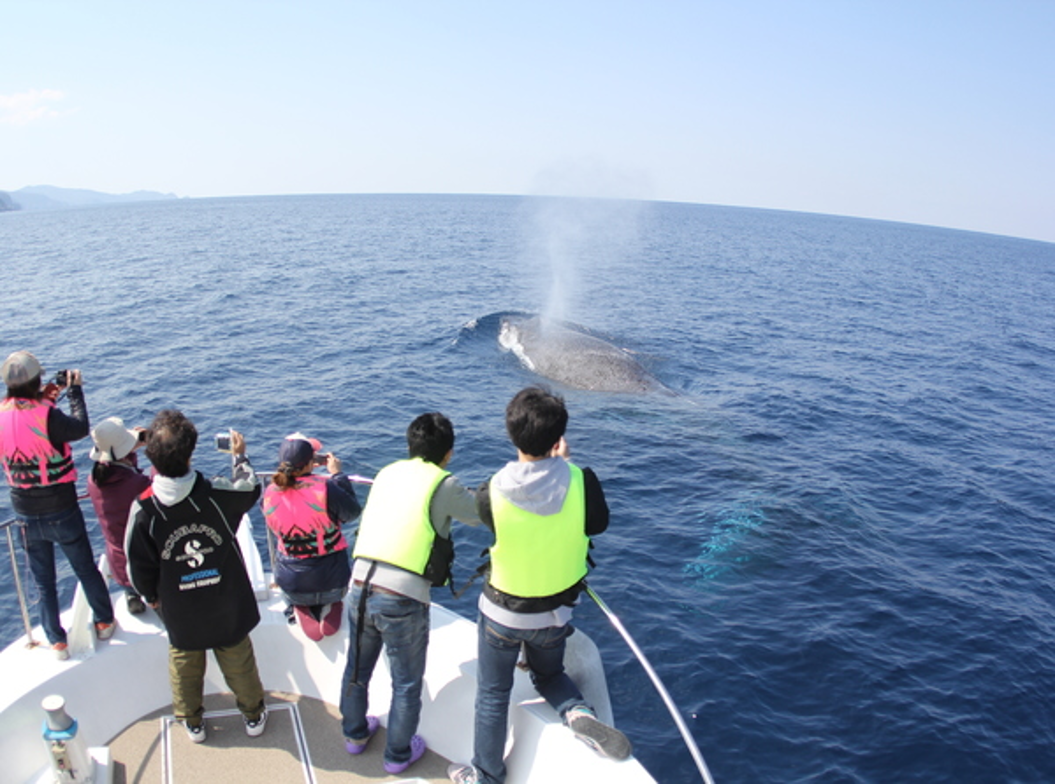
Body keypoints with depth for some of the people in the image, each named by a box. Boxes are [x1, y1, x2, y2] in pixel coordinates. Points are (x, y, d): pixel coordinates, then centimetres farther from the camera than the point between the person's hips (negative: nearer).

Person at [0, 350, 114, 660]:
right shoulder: (46, 415, -25)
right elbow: (80, 428, -9)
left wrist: (44, 397, 13)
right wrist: (75, 390, 0)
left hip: (27, 515, 4)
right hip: (62, 511, -4)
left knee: (44, 582, 18)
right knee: (86, 569, 17)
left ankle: (57, 641, 26)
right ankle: (105, 622, 32)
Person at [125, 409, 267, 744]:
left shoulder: (143, 510, -24)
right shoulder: (216, 495, -26)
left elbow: (139, 567, -11)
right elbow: (250, 489, -2)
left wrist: (152, 597, 10)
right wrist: (239, 455, 15)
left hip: (179, 613, 0)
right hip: (228, 608, 0)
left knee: (184, 665, 25)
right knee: (238, 660, 21)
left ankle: (193, 722, 45)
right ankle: (253, 715, 40)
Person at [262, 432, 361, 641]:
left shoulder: (270, 493, -12)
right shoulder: (324, 487, -25)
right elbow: (353, 512, -7)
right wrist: (337, 474, 1)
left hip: (291, 585, 2)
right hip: (332, 581, -2)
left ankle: (301, 610, 11)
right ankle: (331, 607, 9)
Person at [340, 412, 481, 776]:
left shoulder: (387, 472, 9)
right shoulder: (444, 485, -7)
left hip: (359, 586, 6)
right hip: (402, 599, -5)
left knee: (356, 668, 27)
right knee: (406, 684, 18)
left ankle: (355, 734, 50)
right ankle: (398, 755, 36)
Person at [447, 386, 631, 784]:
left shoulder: (491, 493, -24)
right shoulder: (582, 481, -24)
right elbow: (598, 524, -3)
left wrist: (551, 463, 7)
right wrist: (562, 462, 1)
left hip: (501, 613, -1)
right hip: (555, 614, 2)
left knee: (492, 695, 21)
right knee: (549, 674, 31)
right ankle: (579, 713, 4)